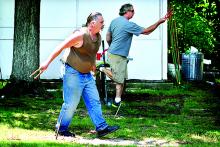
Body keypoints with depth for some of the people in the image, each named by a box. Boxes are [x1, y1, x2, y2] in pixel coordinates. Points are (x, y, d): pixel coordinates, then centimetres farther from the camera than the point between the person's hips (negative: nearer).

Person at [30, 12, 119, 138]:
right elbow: (61, 47, -19)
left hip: (87, 74, 8)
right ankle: (61, 129, 13)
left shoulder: (98, 37, 5)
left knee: (95, 102, 2)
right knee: (71, 104, -2)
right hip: (73, 74, -8)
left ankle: (102, 128, 1)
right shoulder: (80, 35, -20)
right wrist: (47, 63, -21)